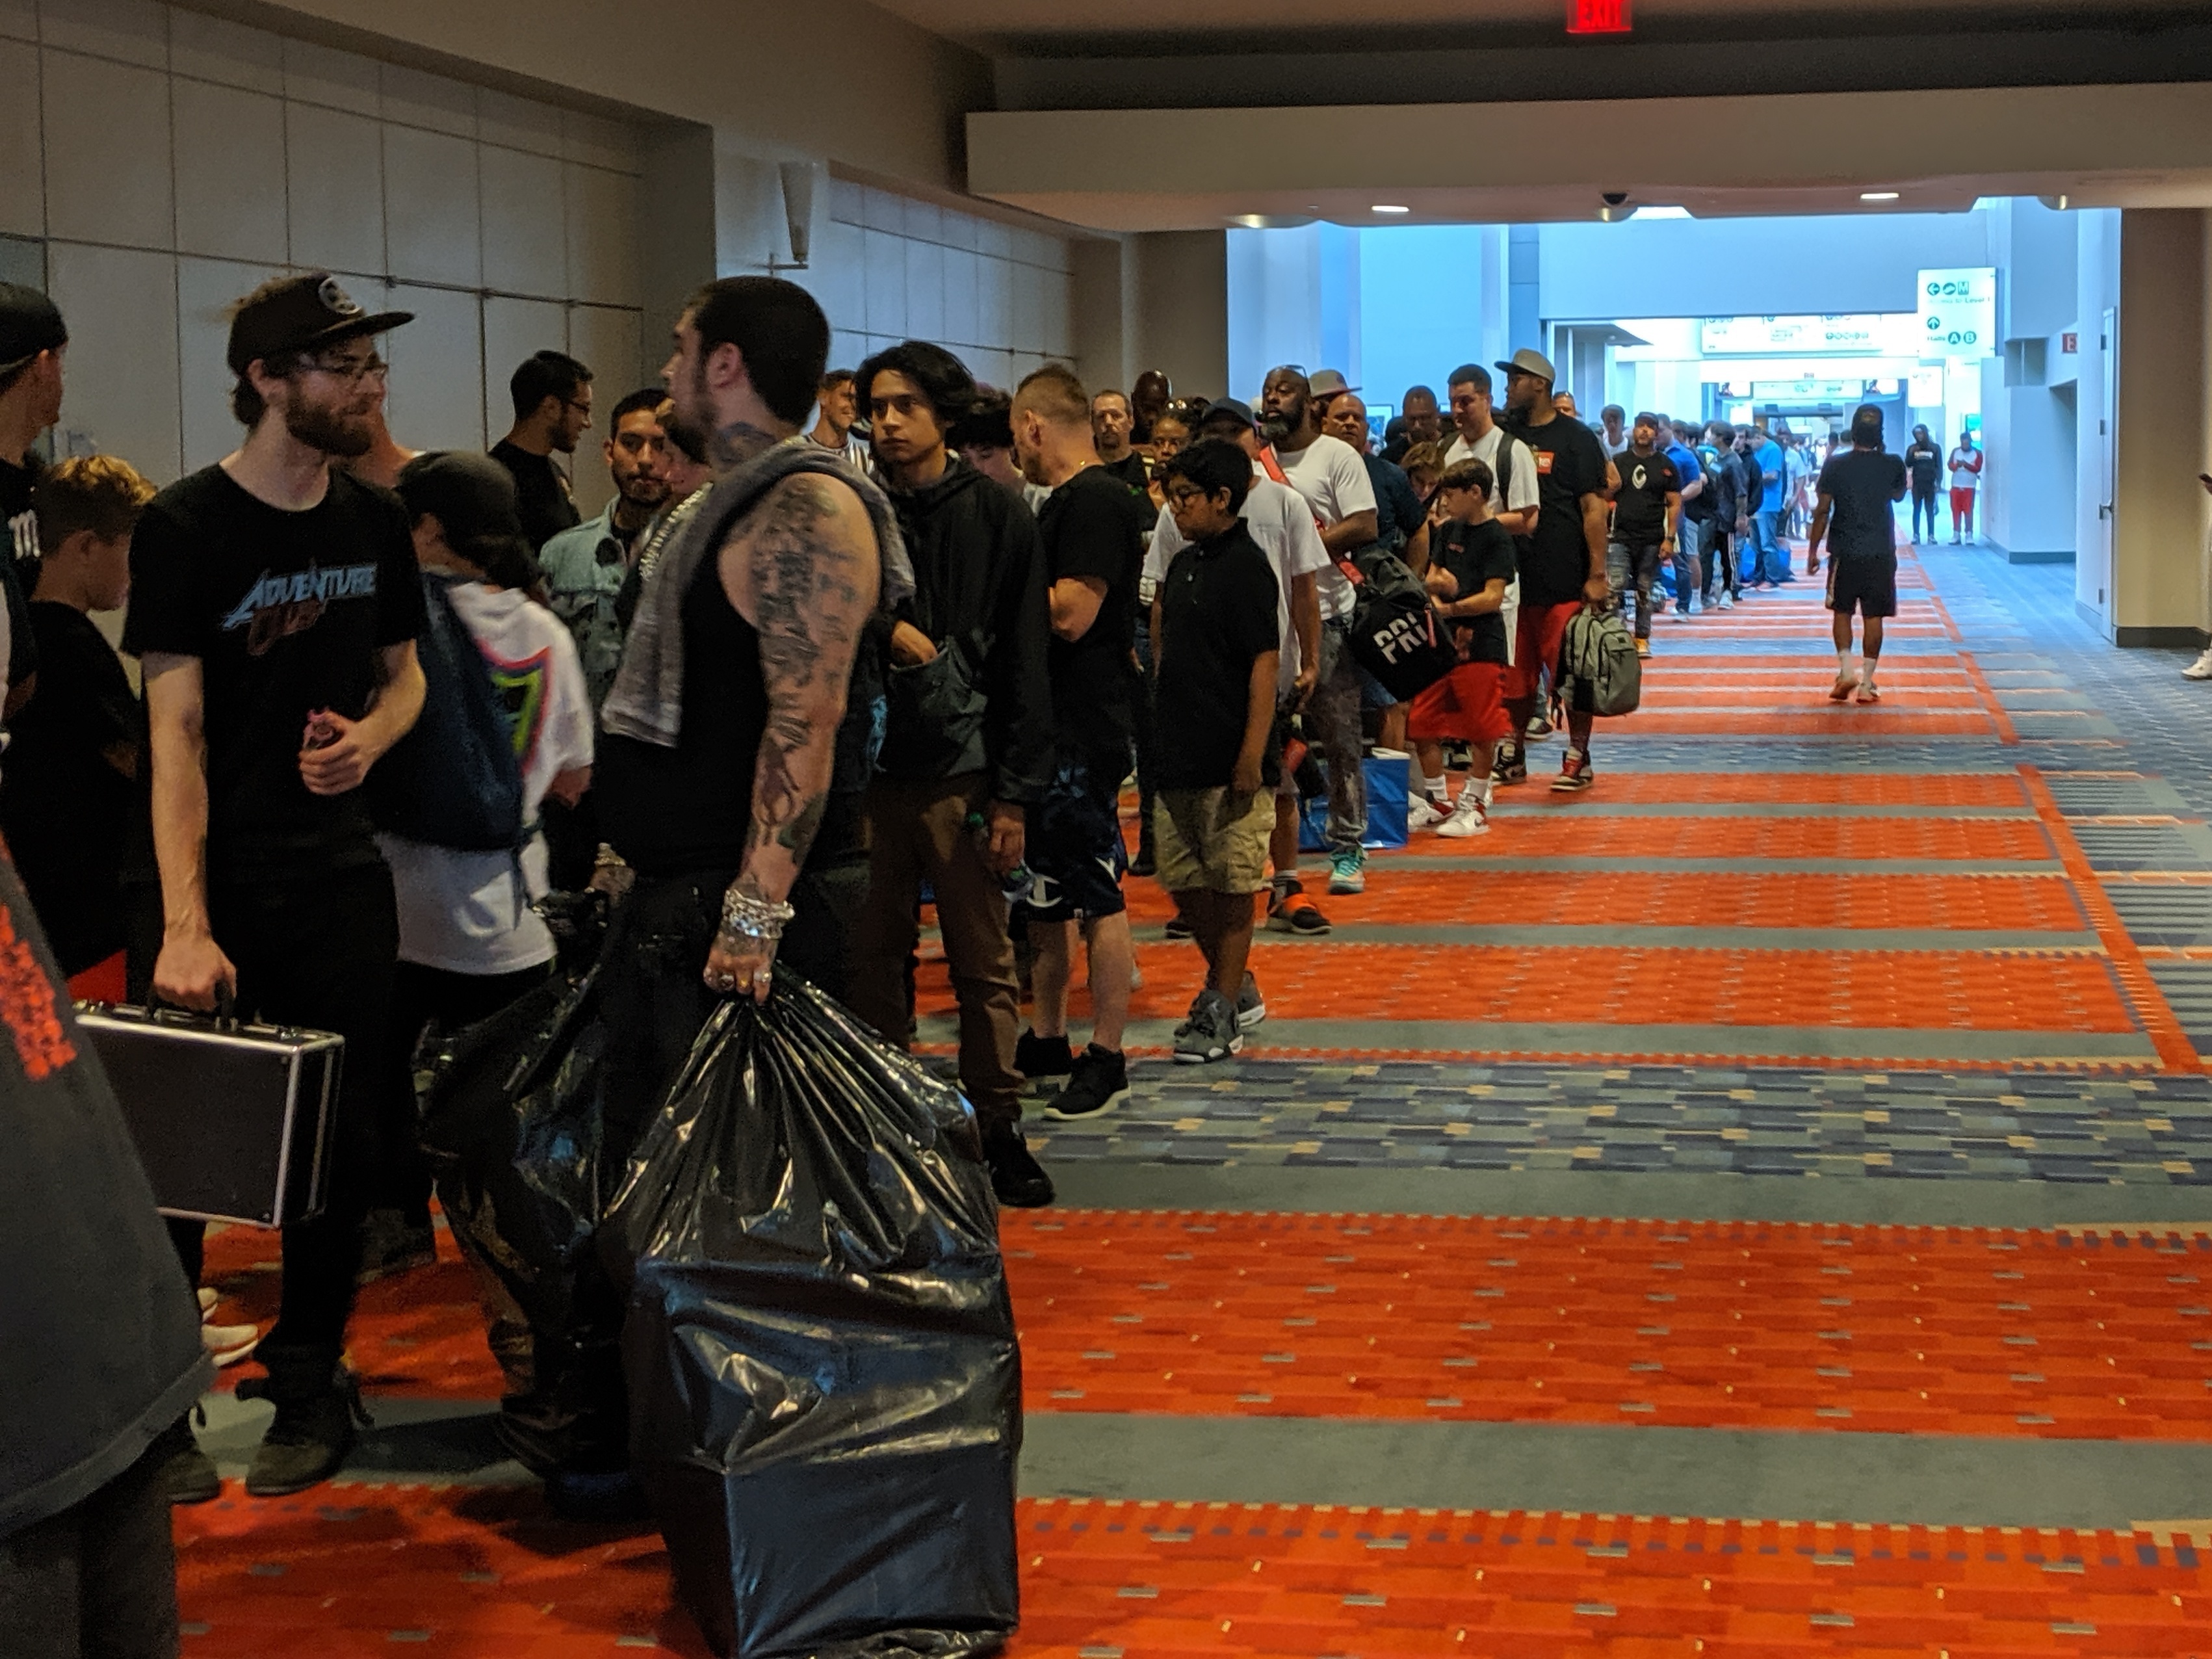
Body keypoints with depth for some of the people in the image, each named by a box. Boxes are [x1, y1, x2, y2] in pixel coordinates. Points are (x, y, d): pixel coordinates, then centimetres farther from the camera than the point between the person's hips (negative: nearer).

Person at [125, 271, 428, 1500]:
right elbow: (177, 729, -15)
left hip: (339, 871, 5)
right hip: (220, 876, -4)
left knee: (340, 1143, 6)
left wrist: (371, 736, -7)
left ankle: (308, 1389, 20)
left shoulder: (374, 520, 6)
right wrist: (184, 925, -23)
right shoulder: (187, 527, -10)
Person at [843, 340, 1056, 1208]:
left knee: (984, 965, 1)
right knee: (872, 958, 5)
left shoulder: (996, 517, 2)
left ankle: (997, 1127, 12)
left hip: (961, 772, -2)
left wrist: (1016, 794, -5)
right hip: (866, 768, 2)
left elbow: (1024, 665, -1)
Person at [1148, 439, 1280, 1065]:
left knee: (1232, 883, 0)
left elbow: (1265, 664, -15)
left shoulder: (1245, 567, -11)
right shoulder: (1183, 563, 13)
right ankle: (1233, 988, 28)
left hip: (1228, 760, -9)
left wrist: (1252, 756, -19)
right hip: (1178, 754, 9)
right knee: (1184, 878, 13)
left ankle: (1222, 1012, 7)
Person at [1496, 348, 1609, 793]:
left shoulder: (1575, 438, -2)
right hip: (1512, 578, 5)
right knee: (1514, 674, 9)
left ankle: (1579, 758, 6)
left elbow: (1593, 508, -6)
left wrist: (1597, 575, -11)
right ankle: (1513, 756, 17)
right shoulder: (1505, 436, 12)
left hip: (1564, 580, -5)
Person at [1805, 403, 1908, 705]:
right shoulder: (1893, 465, -3)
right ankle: (1867, 683, 6)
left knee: (1842, 612, 14)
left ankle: (1846, 669, -3)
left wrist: (1813, 550, 7)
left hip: (1844, 553, 0)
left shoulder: (1835, 465, -6)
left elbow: (1822, 511, -3)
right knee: (1874, 617, 7)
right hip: (1881, 554, 1)